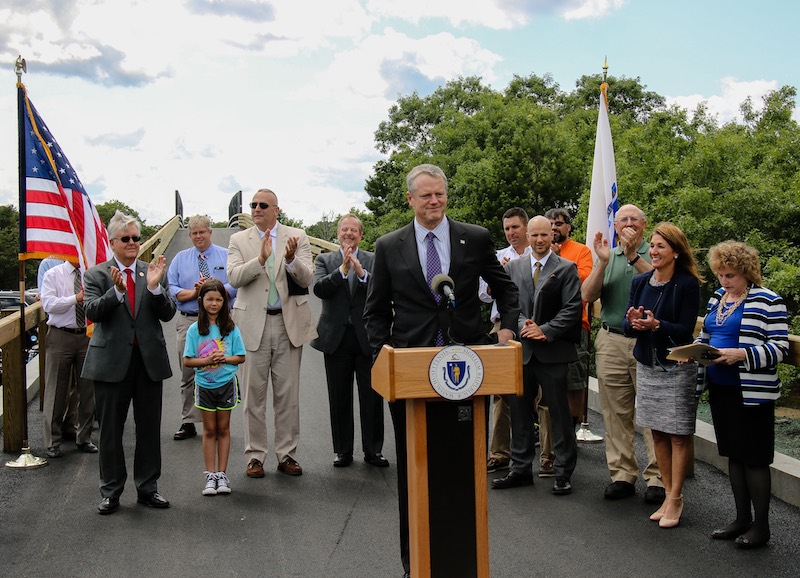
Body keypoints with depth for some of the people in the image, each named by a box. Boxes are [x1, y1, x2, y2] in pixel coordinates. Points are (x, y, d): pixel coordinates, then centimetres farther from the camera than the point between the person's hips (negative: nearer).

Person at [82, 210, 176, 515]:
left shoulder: (153, 272, 6)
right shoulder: (96, 275, 1)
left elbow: (168, 314, -2)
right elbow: (92, 312, -13)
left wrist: (155, 286, -18)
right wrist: (117, 290, -26)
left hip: (150, 361, 2)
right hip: (111, 362, -2)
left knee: (149, 429, 9)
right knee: (110, 431, 7)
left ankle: (148, 488, 22)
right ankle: (111, 492, 19)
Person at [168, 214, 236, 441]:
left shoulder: (226, 256, 7)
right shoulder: (180, 258, 13)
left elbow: (235, 286, -3)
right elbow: (172, 289, 5)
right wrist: (193, 292, -11)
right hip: (189, 322, 2)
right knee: (188, 375, 5)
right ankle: (188, 424, 13)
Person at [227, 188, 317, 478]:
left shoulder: (297, 237, 3)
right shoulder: (239, 240, 4)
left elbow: (307, 279, -7)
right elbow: (234, 277, -11)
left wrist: (291, 260, -27)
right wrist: (261, 258, -27)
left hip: (289, 323, 0)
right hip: (253, 324, 0)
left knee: (288, 394, 7)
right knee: (254, 393, 6)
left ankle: (287, 454, 17)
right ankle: (255, 456, 15)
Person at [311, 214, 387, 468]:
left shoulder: (374, 260, 6)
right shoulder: (324, 260, 8)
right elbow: (319, 289, -9)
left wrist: (361, 272, -22)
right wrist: (343, 269, -20)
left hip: (367, 337, -1)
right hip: (336, 338, 1)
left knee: (372, 397, 2)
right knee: (339, 399, 7)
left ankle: (373, 450, 12)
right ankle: (343, 451, 17)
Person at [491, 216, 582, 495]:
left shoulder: (566, 268, 1)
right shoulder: (513, 267, 11)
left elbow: (572, 309, -6)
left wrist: (545, 331, -15)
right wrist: (523, 325, -11)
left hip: (553, 351, -3)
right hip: (521, 350, 4)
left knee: (559, 413, 2)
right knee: (519, 412, 10)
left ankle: (563, 472, 12)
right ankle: (521, 469, 21)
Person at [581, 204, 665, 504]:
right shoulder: (607, 256, 15)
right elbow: (587, 295, 3)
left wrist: (634, 256, -18)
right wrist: (602, 262, -8)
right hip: (612, 342, 3)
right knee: (617, 413, 5)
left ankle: (657, 477, 1)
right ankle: (622, 474, 12)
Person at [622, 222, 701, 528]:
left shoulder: (687, 284, -10)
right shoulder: (640, 282, 6)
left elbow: (686, 329, -14)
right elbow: (627, 326, 4)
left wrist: (656, 325, -29)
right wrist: (632, 322, -18)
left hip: (677, 367, -6)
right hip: (647, 365, 6)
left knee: (679, 434, 0)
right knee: (658, 433, 11)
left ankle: (675, 499, 10)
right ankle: (669, 495, 22)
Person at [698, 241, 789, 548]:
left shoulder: (768, 301, -10)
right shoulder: (717, 298, 13)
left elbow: (780, 346, -15)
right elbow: (705, 337, 20)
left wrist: (742, 355, -26)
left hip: (752, 392, -7)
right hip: (719, 388, 7)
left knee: (754, 457, 1)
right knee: (733, 454, 14)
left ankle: (761, 525, 14)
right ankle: (742, 519, 25)